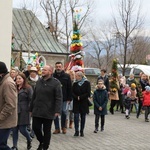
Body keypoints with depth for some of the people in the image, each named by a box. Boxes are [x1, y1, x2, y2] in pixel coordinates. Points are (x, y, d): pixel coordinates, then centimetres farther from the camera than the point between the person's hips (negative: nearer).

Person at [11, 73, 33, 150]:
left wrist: (30, 110, -12)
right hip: (15, 111, 5)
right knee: (14, 130, 2)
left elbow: (31, 100, -7)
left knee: (22, 129, -2)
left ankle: (29, 140, 28)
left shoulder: (28, 88, -4)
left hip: (23, 112, -5)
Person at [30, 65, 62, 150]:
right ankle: (41, 142, 29)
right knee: (35, 128, 3)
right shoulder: (39, 82, 11)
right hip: (37, 111, 5)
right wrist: (31, 109, 14)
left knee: (47, 130, 5)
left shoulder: (55, 83, -7)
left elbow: (59, 98, -13)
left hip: (48, 112, -5)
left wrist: (57, 111, -21)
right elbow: (34, 96, 15)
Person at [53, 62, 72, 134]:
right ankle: (57, 128, 13)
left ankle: (63, 127, 20)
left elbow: (69, 88, 1)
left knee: (64, 112, 4)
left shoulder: (66, 76, 2)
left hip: (64, 98, 0)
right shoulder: (52, 76, 2)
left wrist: (69, 98, -4)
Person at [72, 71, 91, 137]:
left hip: (84, 102, -2)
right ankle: (76, 131, -5)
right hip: (76, 102, 2)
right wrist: (76, 97, -17)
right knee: (76, 116, -8)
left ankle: (82, 131, 13)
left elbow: (88, 93, -8)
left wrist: (80, 97, -15)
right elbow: (72, 93, 1)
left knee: (83, 117, 4)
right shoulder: (75, 83, 6)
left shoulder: (87, 83, -2)